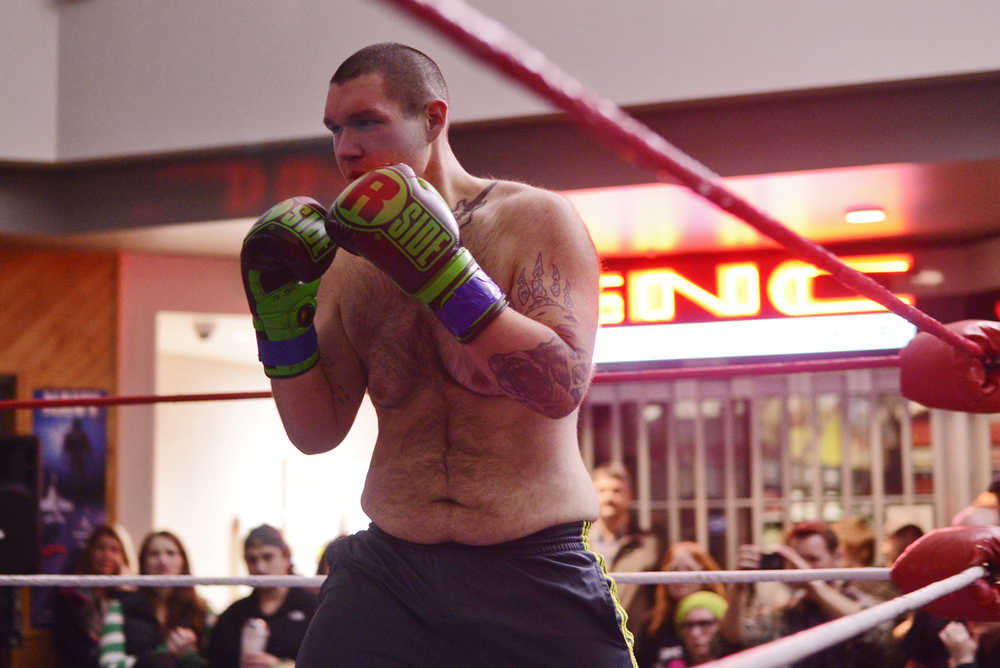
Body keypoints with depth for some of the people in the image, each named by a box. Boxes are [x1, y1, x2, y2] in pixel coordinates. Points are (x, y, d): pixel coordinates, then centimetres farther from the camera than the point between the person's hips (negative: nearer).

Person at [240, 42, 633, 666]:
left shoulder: (538, 219, -4)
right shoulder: (349, 264, 8)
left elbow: (563, 388, -17)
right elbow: (318, 433, 8)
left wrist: (444, 273, -23)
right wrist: (281, 312, -5)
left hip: (534, 572, -3)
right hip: (391, 568, 3)